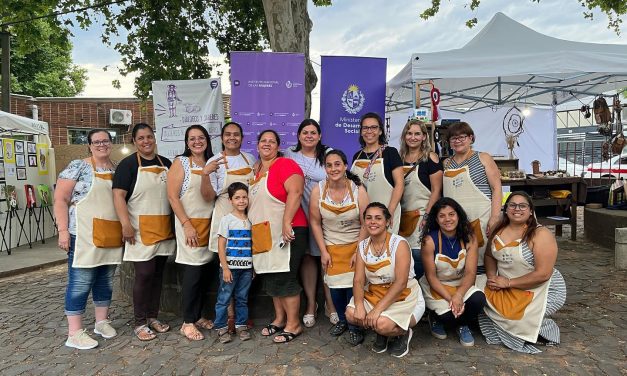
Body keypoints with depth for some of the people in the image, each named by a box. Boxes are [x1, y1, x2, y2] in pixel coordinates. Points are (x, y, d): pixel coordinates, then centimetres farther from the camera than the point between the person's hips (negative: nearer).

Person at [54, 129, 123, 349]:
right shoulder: (77, 167, -3)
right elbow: (60, 200, -7)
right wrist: (63, 230, -14)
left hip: (111, 236, 6)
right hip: (85, 235, -6)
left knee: (106, 280, 13)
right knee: (81, 282, -2)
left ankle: (102, 322, 28)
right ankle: (74, 333, 7)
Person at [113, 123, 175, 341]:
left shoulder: (166, 164, 12)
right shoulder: (128, 164, -3)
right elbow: (118, 195, -10)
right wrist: (126, 225, -19)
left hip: (164, 230, 5)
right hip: (141, 230, -5)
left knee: (158, 273, 11)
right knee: (144, 274, -4)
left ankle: (153, 317, 24)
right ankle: (140, 323, 10)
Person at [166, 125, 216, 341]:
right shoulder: (181, 162, -2)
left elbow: (209, 197, 6)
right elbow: (172, 196, -9)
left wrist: (205, 174, -11)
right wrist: (187, 225, -14)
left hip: (208, 224, 5)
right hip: (189, 224, -5)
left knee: (204, 272, 9)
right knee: (193, 272, -5)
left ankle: (197, 316, 23)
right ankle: (187, 323, 7)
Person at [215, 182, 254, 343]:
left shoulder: (250, 220, 7)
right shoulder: (227, 219, -5)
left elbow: (252, 244, 11)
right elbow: (221, 245, -6)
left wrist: (253, 267, 8)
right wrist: (225, 268, -11)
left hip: (246, 267, 4)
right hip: (230, 267, -4)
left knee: (242, 298, 12)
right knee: (224, 298, 2)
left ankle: (241, 325, 23)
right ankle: (221, 327, 15)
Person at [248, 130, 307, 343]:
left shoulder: (285, 164, -8)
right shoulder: (257, 171, 16)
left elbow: (295, 192, -21)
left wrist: (286, 222, -27)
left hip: (286, 233, -8)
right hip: (265, 235, 8)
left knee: (285, 278, -3)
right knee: (271, 279, 14)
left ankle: (293, 325, 10)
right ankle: (279, 319, 28)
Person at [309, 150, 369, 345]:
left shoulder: (358, 190, -12)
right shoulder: (318, 191, -8)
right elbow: (315, 222, -3)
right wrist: (323, 251, -4)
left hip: (355, 246, -2)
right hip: (331, 248, 2)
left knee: (353, 286, -8)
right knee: (335, 286, 5)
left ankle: (354, 327, 14)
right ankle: (342, 320, 32)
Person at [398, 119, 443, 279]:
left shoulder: (430, 158, -4)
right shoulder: (399, 158, 11)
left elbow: (436, 190, -7)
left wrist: (427, 215, -14)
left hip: (422, 213, -5)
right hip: (403, 214, 5)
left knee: (418, 253, -12)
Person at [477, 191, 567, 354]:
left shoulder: (541, 234, -18)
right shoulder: (498, 231, -1)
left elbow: (543, 274, -23)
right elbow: (489, 256, 13)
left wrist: (508, 282, -19)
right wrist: (492, 277, -7)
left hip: (540, 291, -6)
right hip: (507, 289, 6)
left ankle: (542, 328, 7)